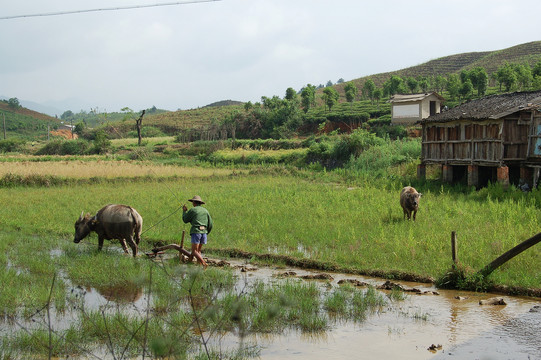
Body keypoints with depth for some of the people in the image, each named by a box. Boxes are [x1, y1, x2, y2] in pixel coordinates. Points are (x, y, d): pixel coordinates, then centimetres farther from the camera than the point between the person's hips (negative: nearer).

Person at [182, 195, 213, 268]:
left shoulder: (192, 210, -2)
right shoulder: (205, 211, 14)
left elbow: (185, 220, 8)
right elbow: (210, 224, 12)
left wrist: (184, 211, 22)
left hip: (196, 232, -6)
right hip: (204, 232, 6)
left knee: (194, 251, -7)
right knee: (198, 250, 17)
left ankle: (203, 263, -25)